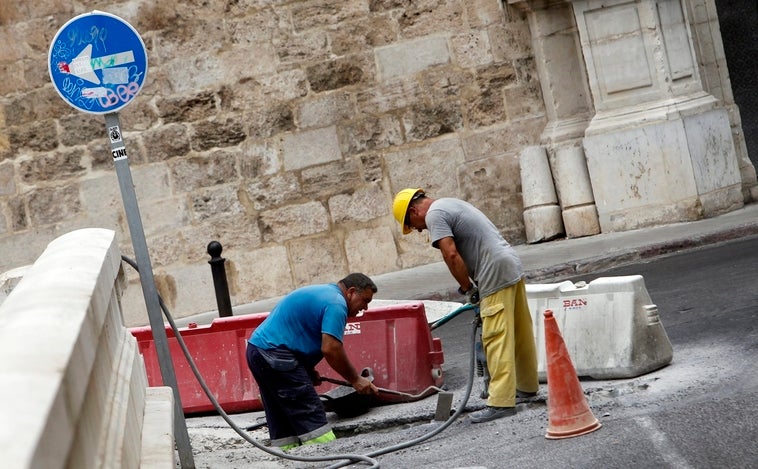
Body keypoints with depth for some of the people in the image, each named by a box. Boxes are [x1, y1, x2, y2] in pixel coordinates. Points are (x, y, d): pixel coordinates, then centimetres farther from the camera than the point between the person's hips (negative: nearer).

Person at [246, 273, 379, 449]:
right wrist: (355, 380, -8)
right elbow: (330, 349, -19)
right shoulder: (336, 304, -10)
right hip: (274, 355, -11)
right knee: (311, 416, -10)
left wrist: (309, 371, 19)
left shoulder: (323, 292, 22)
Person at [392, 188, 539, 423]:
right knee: (520, 333, 19)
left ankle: (501, 402, -11)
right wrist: (473, 287, 17)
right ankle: (527, 386, 32)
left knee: (497, 339, -10)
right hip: (513, 266, 10)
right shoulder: (450, 203, 22)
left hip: (497, 275, -10)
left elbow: (451, 255, -19)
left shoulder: (434, 215, -8)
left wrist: (468, 289, -7)